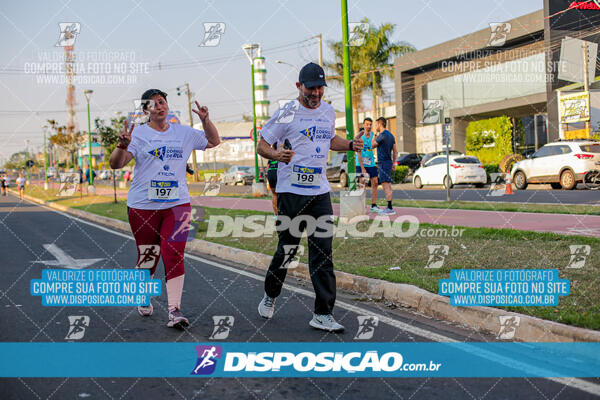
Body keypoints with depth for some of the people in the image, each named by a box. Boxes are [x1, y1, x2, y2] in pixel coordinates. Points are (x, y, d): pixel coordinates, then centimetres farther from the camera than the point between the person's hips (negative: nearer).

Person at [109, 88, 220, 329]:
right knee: (147, 256, 8)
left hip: (177, 203, 2)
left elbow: (213, 141, 24)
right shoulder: (138, 134, 0)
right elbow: (116, 164, -9)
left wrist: (205, 120, 7)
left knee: (174, 255, -9)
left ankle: (174, 311, -8)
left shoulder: (184, 133, 11)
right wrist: (123, 146, -29)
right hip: (143, 205, -1)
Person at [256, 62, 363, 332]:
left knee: (323, 253, -1)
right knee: (287, 249, 4)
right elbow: (262, 145, -2)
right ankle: (270, 295, 31)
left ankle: (323, 315, 3)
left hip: (320, 191, 4)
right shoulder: (286, 113, -4)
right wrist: (277, 154, -24)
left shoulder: (328, 111, 13)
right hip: (291, 191, -4)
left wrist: (351, 145, 10)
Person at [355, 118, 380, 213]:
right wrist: (362, 168, -17)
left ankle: (374, 206, 8)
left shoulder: (373, 135, 5)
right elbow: (359, 154, -13)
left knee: (375, 183, 2)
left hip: (371, 164, 5)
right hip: (361, 164, -5)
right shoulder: (360, 137, -10)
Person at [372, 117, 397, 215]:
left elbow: (373, 146, -1)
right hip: (389, 162, 10)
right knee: (388, 186, 12)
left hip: (383, 163, -10)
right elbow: (395, 152, 16)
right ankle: (390, 208, 16)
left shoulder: (382, 135, -14)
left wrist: (375, 135, 9)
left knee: (386, 185, -11)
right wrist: (393, 164, 20)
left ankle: (390, 208, -14)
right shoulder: (391, 135, 15)